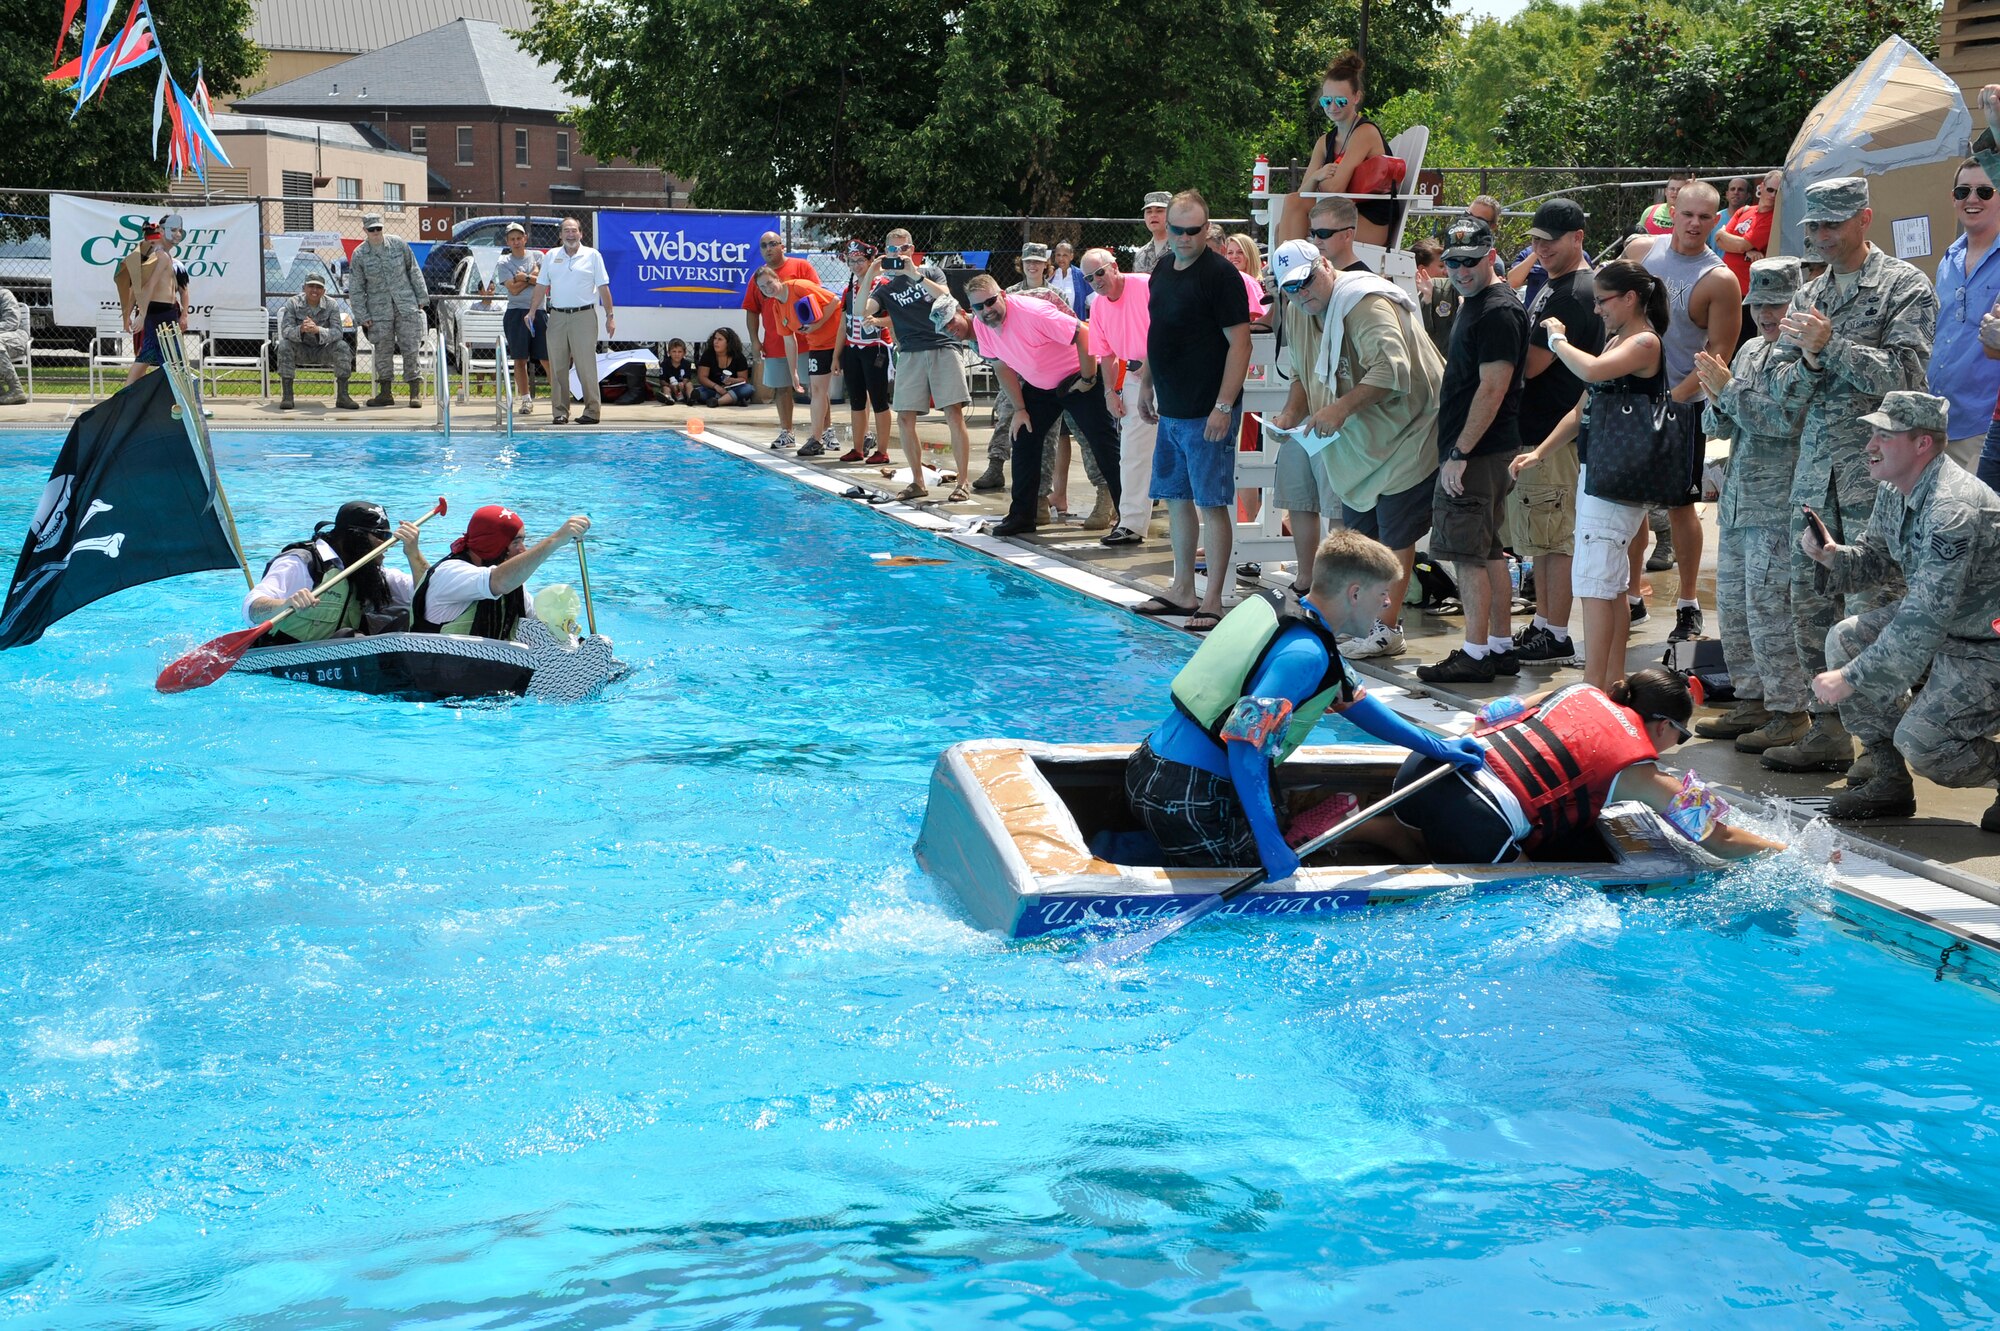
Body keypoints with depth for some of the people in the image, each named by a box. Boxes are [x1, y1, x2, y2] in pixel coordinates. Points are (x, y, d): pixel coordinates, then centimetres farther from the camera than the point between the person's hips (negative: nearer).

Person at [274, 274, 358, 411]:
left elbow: (337, 333, -21)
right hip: (301, 351, 0)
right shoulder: (293, 303, -9)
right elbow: (285, 330, -21)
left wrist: (317, 330, -42)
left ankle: (342, 396, -24)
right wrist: (301, 329, -45)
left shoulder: (331, 305, -9)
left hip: (323, 350, 0)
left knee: (342, 347, -27)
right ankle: (287, 396, -27)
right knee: (284, 345, -30)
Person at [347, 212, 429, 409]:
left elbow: (414, 271, 9)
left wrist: (421, 298, 8)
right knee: (383, 350, 2)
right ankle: (385, 392, 11)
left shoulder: (398, 244, 1)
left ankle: (416, 392, 3)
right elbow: (355, 289, 3)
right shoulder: (359, 254, -1)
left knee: (410, 348, -3)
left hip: (406, 304, 0)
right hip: (379, 309, 0)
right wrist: (362, 316, -1)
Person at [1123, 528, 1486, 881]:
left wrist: (1435, 747, 24)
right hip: (1187, 799, -10)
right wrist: (1270, 843, -29)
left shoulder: (1282, 609, 12)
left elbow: (1349, 696, 23)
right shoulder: (1306, 654, -19)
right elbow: (1245, 745, -29)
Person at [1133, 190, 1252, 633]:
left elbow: (1239, 343, -16)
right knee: (1177, 498, 14)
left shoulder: (1220, 275, -12)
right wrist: (1146, 385, 21)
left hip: (1207, 414, -8)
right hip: (1171, 411, 8)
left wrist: (1224, 406, -21)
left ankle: (1213, 602, -1)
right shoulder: (1161, 273, 12)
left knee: (1211, 503, -5)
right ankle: (1182, 590, 25)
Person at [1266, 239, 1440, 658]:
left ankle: (1387, 628, -3)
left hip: (1404, 431, -9)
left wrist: (1342, 408, -35)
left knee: (1394, 534, -6)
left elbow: (1392, 370, -33)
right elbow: (1303, 373, 19)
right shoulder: (1297, 312, 7)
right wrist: (1291, 412, 1)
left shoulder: (1366, 304, -22)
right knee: (1359, 532, 13)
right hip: (1359, 437, 9)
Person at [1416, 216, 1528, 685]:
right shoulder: (1471, 302, 16)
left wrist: (1460, 454, -21)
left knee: (1468, 553, -8)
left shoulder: (1498, 310, -16)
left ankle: (1476, 656, -4)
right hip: (1482, 452, 10)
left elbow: (1492, 388, -21)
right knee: (1488, 551, 13)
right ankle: (1501, 647, 20)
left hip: (1479, 452, -10)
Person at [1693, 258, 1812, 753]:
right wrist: (1717, 399, -3)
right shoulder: (1749, 350, 17)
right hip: (1737, 502, 9)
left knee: (1770, 609, -8)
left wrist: (1728, 388, -13)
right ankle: (1752, 700, 23)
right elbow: (1722, 427, 19)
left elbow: (1788, 420, -20)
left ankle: (1789, 711, 1)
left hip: (1779, 507, -9)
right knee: (1732, 605, 12)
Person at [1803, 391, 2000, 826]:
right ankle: (1888, 782, 7)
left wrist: (1850, 680, -28)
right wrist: (1833, 557, -10)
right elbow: (1876, 558, 13)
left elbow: (1923, 625, -34)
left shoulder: (1952, 511, -31)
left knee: (1918, 743, -20)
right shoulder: (1894, 492, -1)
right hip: (1946, 624, 10)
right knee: (1845, 639, 0)